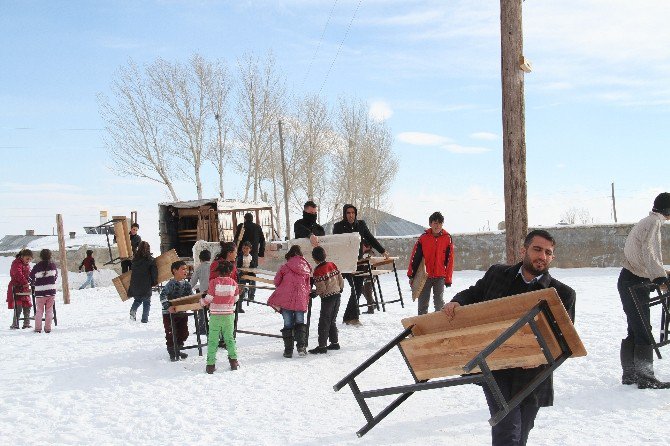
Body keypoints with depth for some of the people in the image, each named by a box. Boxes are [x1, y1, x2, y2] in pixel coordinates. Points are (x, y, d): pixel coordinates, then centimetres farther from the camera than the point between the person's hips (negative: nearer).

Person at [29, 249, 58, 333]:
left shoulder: (37, 267, -5)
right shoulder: (53, 265, -1)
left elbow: (31, 277, 5)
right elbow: (56, 276, 11)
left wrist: (34, 284, 25)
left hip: (40, 292, -1)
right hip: (51, 291, 1)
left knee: (39, 310, 9)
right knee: (49, 310, 8)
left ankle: (38, 328, 7)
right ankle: (48, 328, 6)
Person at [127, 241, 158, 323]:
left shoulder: (135, 259, 4)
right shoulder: (150, 259, -8)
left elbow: (132, 271, 12)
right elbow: (154, 272, -8)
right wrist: (155, 282, 7)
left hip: (135, 285, 4)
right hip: (146, 286, -4)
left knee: (138, 300, 22)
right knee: (147, 302, 9)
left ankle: (133, 310, -4)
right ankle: (145, 319, 3)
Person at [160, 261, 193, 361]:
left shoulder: (187, 285, 4)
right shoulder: (171, 284, -16)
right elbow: (163, 296, -24)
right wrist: (168, 306, -33)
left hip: (182, 312, 7)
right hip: (169, 314, -7)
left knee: (183, 333, 12)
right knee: (171, 333, -2)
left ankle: (178, 350, 30)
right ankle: (172, 353, 12)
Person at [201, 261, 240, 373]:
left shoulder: (214, 282, -10)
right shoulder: (233, 283, -2)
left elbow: (209, 298, -9)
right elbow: (236, 298, 7)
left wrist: (202, 302, 12)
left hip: (215, 315, -2)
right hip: (229, 315, 2)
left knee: (213, 340, 3)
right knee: (229, 338, 16)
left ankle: (211, 364, 2)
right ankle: (233, 359, 11)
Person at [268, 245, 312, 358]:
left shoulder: (285, 267, -2)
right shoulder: (306, 269, 9)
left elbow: (276, 282, 6)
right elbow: (308, 287, 15)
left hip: (286, 299, -2)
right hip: (301, 301, 2)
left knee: (288, 324, 5)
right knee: (300, 323, 13)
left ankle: (288, 350, 4)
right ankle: (301, 346, -2)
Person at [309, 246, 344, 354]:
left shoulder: (318, 271, -16)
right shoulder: (332, 265, 4)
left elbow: (322, 288, -16)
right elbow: (341, 280, 9)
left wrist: (315, 293, 2)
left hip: (327, 297, -7)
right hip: (337, 295, 7)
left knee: (324, 322, -3)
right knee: (332, 321, 17)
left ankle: (322, 346, -4)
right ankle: (335, 343, 21)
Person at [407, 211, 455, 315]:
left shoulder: (447, 238, -3)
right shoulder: (424, 237, -3)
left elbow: (450, 259, 1)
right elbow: (415, 257, 1)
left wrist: (448, 278, 0)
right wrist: (411, 275, 1)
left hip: (440, 276, -1)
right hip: (425, 276, 1)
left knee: (439, 302, 5)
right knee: (423, 302, 8)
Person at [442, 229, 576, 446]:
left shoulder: (563, 294, 1)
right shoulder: (497, 274, 6)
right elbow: (473, 294, 20)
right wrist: (456, 302, -3)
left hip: (531, 375, 1)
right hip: (495, 370, -1)